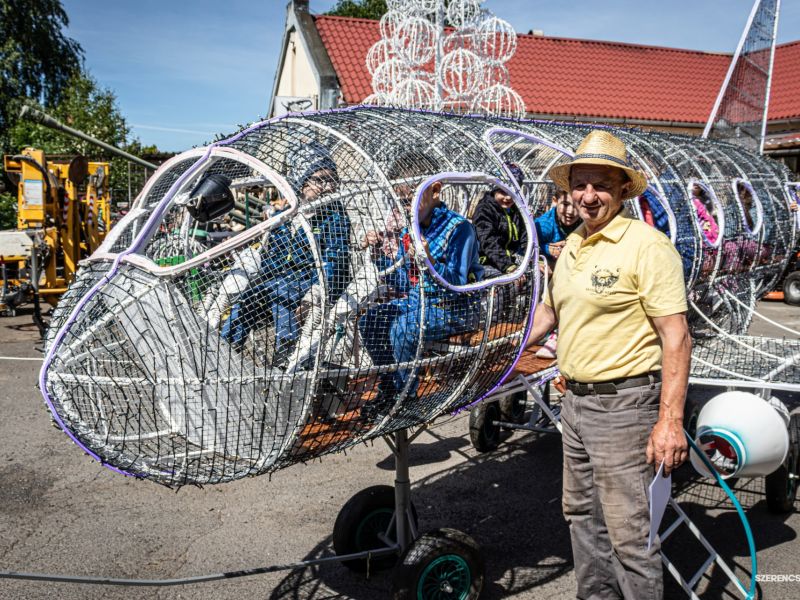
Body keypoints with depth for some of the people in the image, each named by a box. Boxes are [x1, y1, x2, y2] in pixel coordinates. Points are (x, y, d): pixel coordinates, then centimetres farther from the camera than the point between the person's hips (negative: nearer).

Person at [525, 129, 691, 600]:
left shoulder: (647, 246, -15)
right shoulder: (571, 246, 10)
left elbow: (677, 337, -18)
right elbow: (549, 310, 24)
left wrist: (670, 420, -23)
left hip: (624, 404, -8)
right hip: (576, 399, 9)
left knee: (627, 529, -2)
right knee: (582, 513, 20)